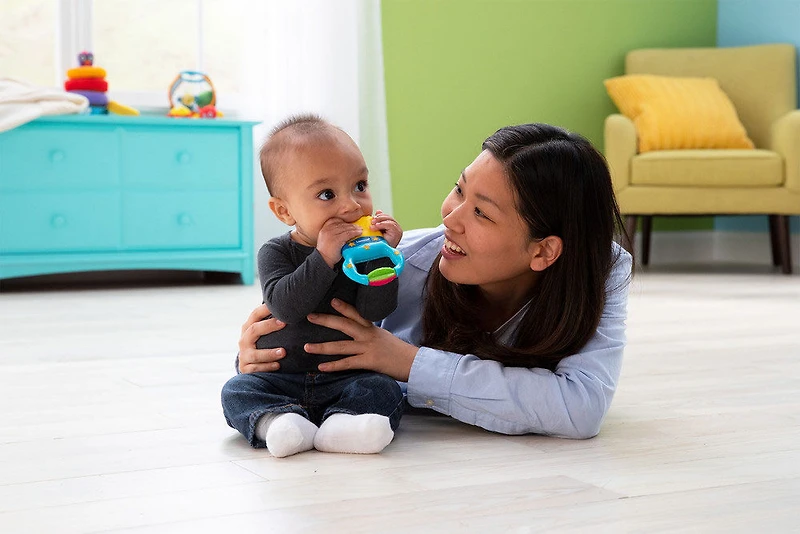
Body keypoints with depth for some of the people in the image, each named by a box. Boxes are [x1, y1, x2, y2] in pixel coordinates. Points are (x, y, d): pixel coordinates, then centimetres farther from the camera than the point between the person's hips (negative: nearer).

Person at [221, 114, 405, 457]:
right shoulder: (276, 253, -5)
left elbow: (374, 311, -14)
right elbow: (285, 306, -23)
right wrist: (324, 258, -31)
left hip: (345, 378, 0)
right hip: (279, 376, 0)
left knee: (384, 391, -24)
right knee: (237, 391, -21)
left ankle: (339, 424, -46)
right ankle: (277, 422, -45)